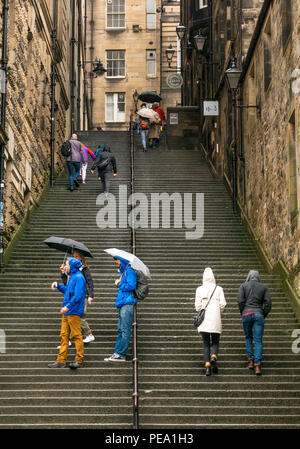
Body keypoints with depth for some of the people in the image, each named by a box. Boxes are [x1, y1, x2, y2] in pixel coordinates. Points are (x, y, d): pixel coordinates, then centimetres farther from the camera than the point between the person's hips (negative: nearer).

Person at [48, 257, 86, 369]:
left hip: (74, 312, -10)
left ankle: (79, 360, -1)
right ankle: (61, 361, 9)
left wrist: (68, 306, -25)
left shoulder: (79, 277, -12)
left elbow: (78, 295, -21)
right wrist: (58, 285, 19)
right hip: (67, 312, 10)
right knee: (64, 335, 8)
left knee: (76, 335, -5)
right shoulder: (73, 276, 19)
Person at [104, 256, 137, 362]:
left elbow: (131, 285, -20)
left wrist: (120, 284, -6)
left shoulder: (129, 271, -8)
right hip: (123, 305, 10)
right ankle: (117, 353, 11)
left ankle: (121, 355, -9)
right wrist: (119, 282, 9)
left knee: (125, 330, -8)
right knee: (120, 330, 9)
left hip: (127, 304, -10)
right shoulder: (124, 272, 22)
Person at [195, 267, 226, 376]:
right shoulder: (218, 289, 2)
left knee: (206, 344, 7)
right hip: (215, 320, 0)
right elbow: (222, 304, -2)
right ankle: (213, 357, -20)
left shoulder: (199, 289, 1)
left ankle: (207, 365, -9)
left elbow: (197, 305, -2)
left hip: (203, 319, 0)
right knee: (215, 343, 10)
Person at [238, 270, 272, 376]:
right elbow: (268, 302, 2)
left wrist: (243, 313, 7)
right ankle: (257, 365, -10)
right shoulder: (264, 287, 11)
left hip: (246, 314, 0)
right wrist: (264, 315, 10)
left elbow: (240, 301, -3)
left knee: (248, 338, 20)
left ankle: (251, 360, 10)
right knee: (258, 340, 0)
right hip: (259, 314, 0)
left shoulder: (243, 286, 7)